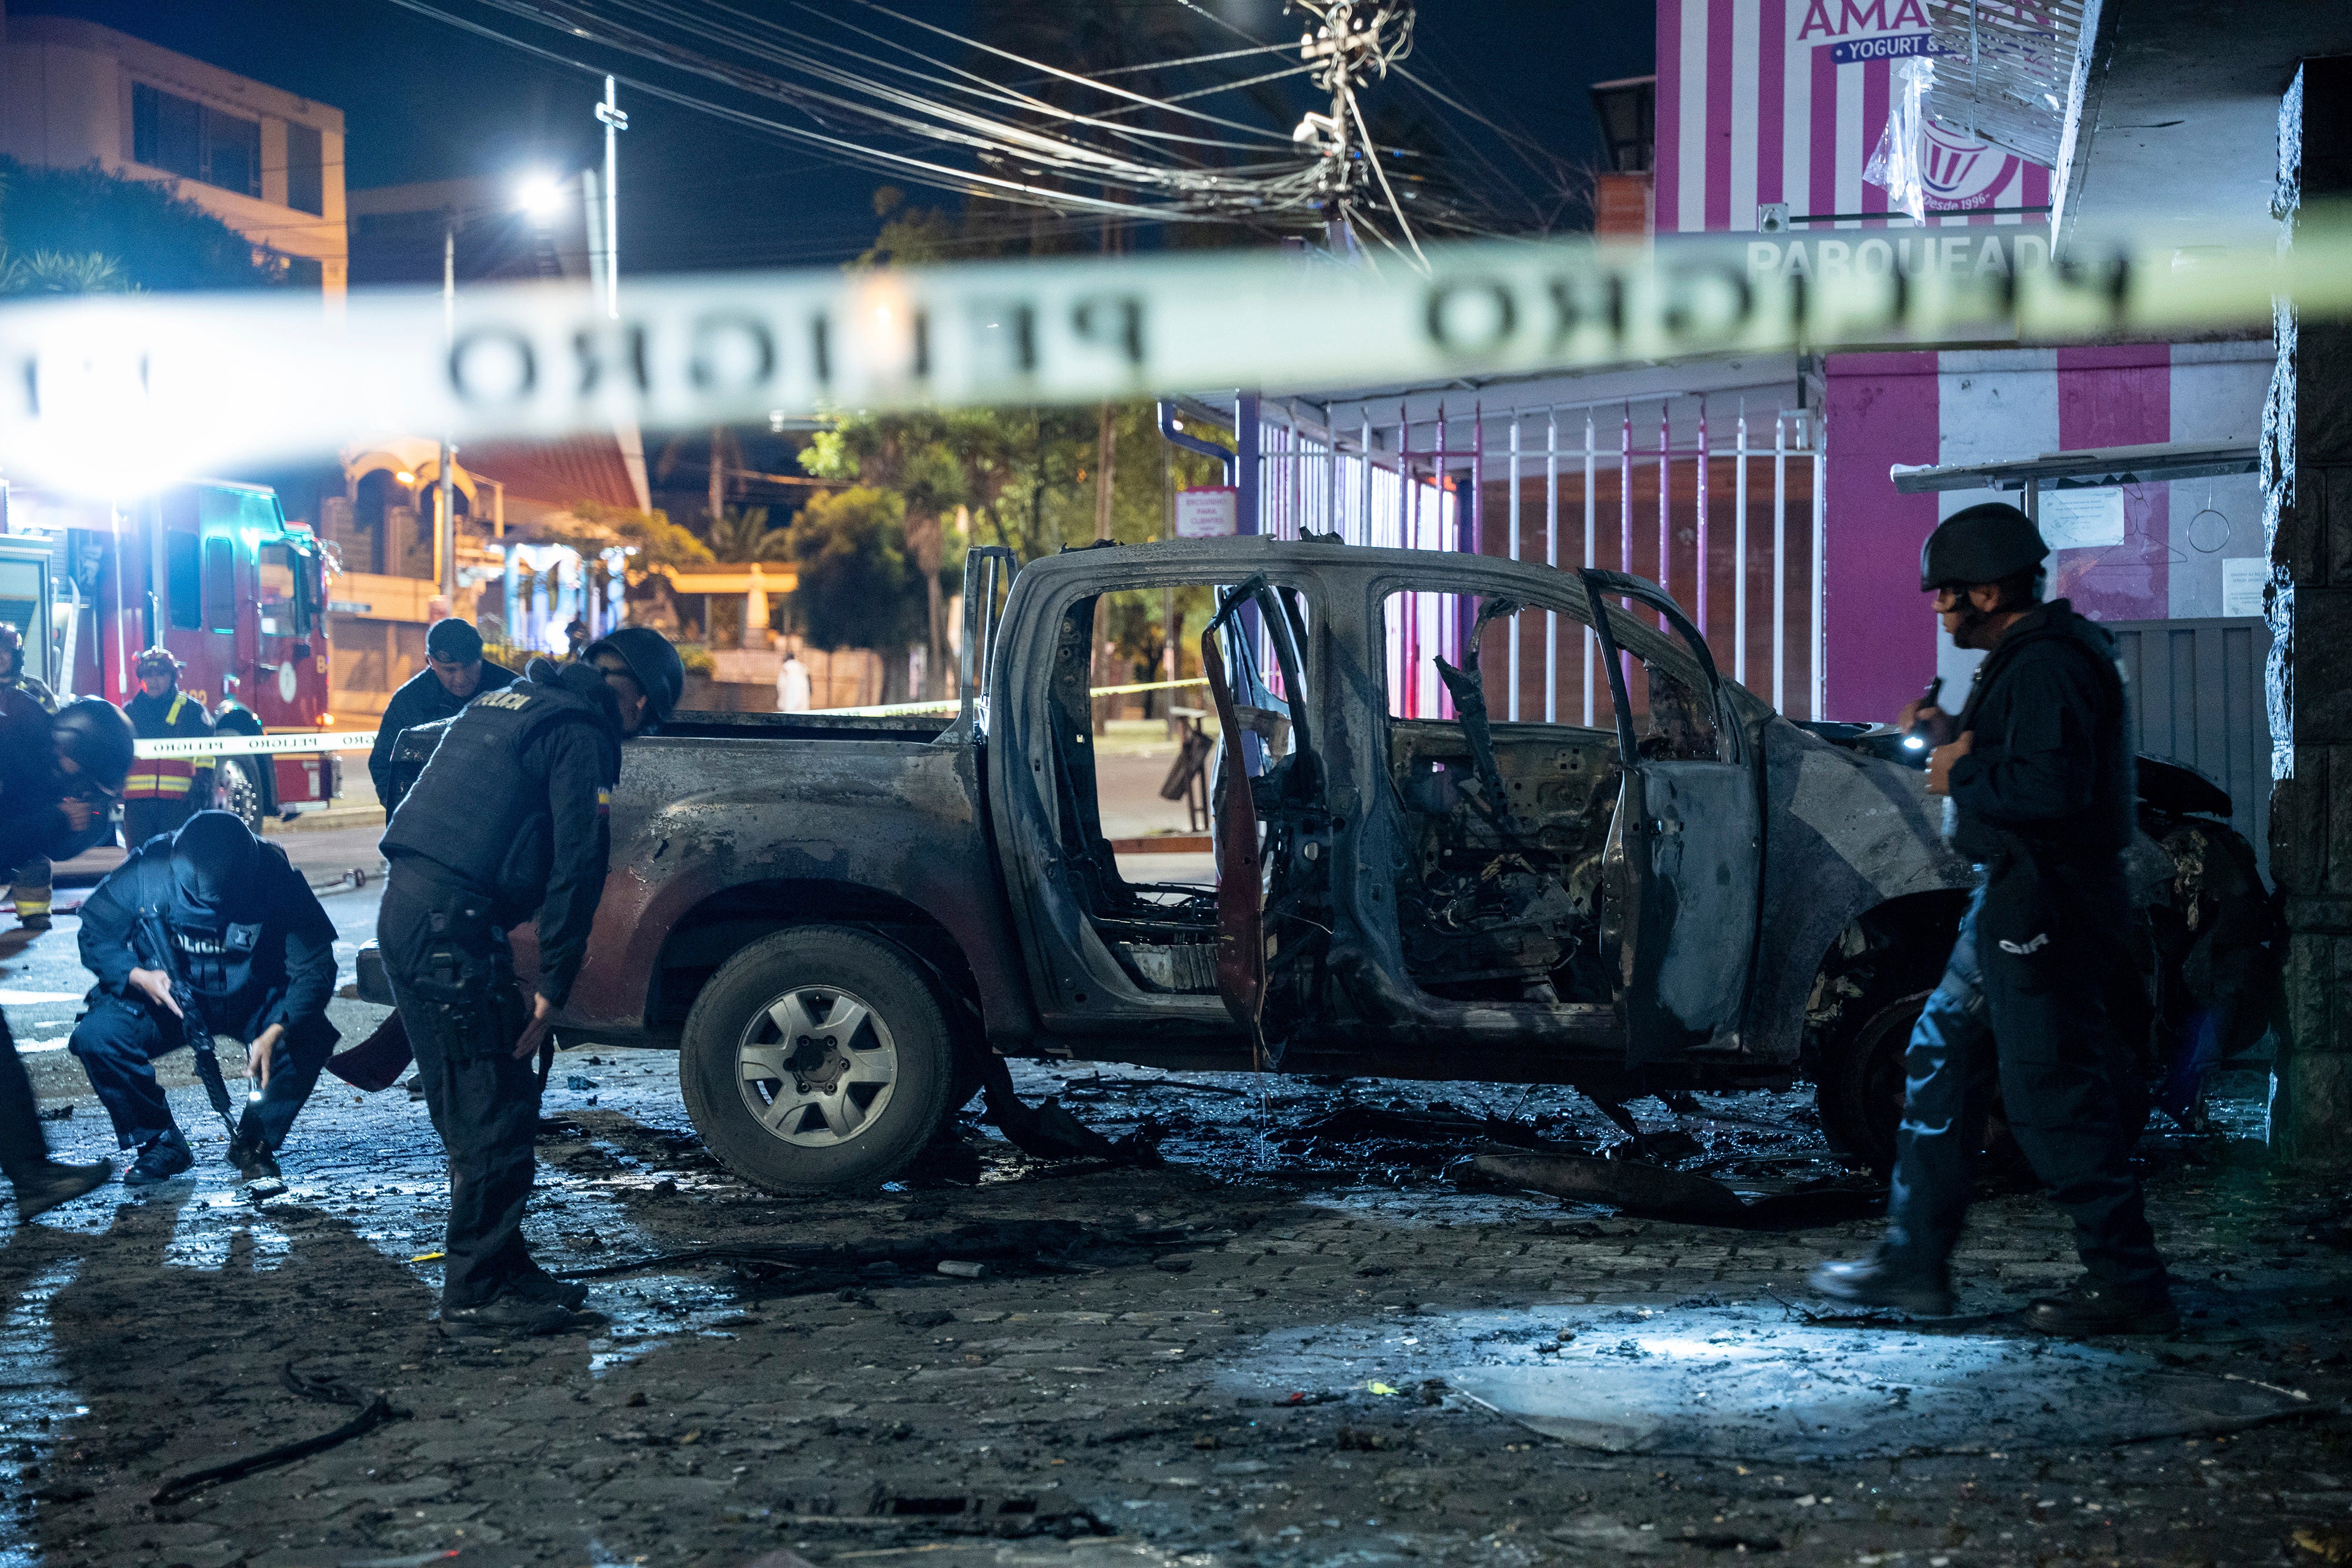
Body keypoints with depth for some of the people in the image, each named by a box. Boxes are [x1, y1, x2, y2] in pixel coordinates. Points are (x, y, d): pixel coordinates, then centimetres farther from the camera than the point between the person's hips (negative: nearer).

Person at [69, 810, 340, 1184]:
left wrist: (275, 1032, -39)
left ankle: (254, 1142, -3)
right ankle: (160, 1143, -2)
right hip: (166, 995, 1)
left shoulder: (275, 876, -25)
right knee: (95, 1037, -25)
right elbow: (95, 933, -8)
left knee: (310, 1037, -30)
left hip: (253, 999, -1)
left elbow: (314, 967, -23)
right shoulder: (146, 870, -23)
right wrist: (137, 976, -28)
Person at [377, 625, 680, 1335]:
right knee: (496, 1115, -4)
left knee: (475, 1107, 17)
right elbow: (577, 863, -10)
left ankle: (503, 1268, 25)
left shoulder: (508, 700, 22)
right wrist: (553, 985, -7)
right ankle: (475, 1292, 0)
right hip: (450, 924, -10)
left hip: (406, 909, 10)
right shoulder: (582, 732, -6)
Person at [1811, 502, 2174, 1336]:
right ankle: (1914, 1261, 21)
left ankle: (2128, 1283, 1)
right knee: (1940, 1061, 15)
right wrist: (1957, 738, 9)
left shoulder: (2046, 665, -18)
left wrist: (1964, 778, -15)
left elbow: (2055, 787, -29)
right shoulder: (2025, 658, 16)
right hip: (2011, 903, 12)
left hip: (2042, 912, -12)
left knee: (2053, 1094, -7)